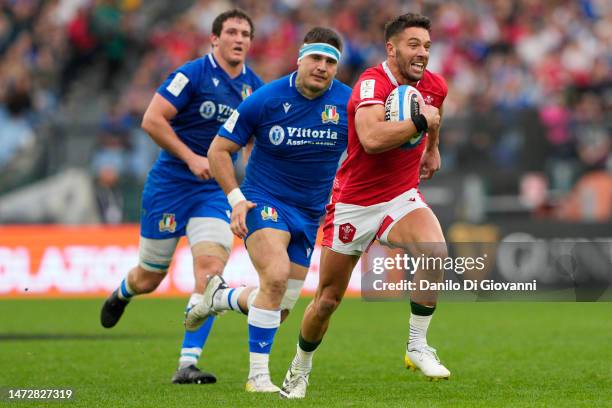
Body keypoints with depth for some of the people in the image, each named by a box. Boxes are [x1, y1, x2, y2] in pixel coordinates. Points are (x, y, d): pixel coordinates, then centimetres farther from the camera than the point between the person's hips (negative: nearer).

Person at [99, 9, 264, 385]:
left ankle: (188, 364, -14)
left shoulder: (255, 87, 5)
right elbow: (152, 119, -16)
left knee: (211, 268, -17)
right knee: (149, 278, 6)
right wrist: (191, 158, -20)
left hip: (215, 190, 4)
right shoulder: (193, 74, -12)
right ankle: (121, 294, 46)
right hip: (170, 184, -4)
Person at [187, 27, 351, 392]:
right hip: (264, 200, -4)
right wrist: (236, 198, -12)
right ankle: (258, 376, -20)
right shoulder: (266, 100, -13)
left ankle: (220, 297, 37)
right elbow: (219, 149, -3)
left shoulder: (349, 104, -7)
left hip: (311, 214, 5)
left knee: (281, 307, 6)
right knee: (276, 276, -29)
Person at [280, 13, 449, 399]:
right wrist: (420, 121, -31)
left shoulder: (435, 86, -1)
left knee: (435, 251, -28)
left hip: (402, 198, 4)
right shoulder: (373, 83, -22)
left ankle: (418, 346, -13)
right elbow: (372, 138, -40)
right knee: (329, 298, 5)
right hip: (354, 203, -4)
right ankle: (300, 369, 31)